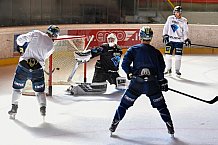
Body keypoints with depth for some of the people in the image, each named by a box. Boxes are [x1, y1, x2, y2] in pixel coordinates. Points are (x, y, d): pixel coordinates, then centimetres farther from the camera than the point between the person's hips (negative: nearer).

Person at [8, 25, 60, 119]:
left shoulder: (36, 34, 0)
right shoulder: (51, 46, 6)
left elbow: (20, 39, 0)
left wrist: (20, 45, 21)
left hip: (23, 65, 0)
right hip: (38, 68, 0)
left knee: (17, 87, 17)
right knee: (39, 90, 17)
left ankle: (14, 108, 20)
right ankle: (43, 108, 4)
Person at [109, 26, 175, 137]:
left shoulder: (133, 49, 4)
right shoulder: (156, 52, 8)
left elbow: (124, 64, -2)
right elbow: (161, 68, 4)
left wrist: (130, 73, 16)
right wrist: (162, 81, 15)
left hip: (136, 83, 0)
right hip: (152, 84, 1)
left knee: (124, 104, 13)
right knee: (161, 106, 13)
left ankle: (113, 125, 16)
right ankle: (170, 127, 12)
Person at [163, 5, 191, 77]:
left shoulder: (184, 21, 0)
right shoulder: (170, 18, 3)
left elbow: (185, 31, 1)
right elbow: (166, 27, 8)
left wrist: (186, 39, -8)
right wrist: (165, 35, -1)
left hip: (179, 40, -1)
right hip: (170, 39, 1)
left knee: (178, 56, -2)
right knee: (168, 55, 3)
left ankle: (177, 70, 9)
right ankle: (168, 69, 16)